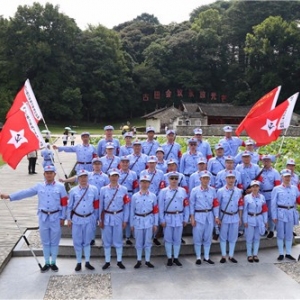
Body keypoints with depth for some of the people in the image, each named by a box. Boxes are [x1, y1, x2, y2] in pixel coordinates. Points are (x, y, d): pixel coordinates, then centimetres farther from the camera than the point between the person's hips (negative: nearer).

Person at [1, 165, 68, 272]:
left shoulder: (60, 186, -4)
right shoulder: (39, 186, 3)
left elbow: (64, 203, -2)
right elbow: (25, 193, -2)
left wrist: (62, 217, -4)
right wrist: (9, 196, -10)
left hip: (56, 217, -2)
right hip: (43, 217, 2)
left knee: (54, 241, 8)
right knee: (45, 242, 11)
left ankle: (53, 263, 22)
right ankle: (47, 263, 23)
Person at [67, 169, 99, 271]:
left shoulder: (94, 189, -4)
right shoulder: (73, 191, -2)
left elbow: (96, 205, 3)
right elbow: (69, 206, 5)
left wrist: (96, 218, 6)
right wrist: (69, 219, 6)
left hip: (89, 219, 0)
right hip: (77, 219, 0)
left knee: (87, 241, 11)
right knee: (77, 242, 7)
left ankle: (87, 262, 23)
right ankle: (78, 262, 21)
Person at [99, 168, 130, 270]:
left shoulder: (123, 190, -2)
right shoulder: (103, 190, -1)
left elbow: (126, 206, 1)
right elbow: (101, 205, 4)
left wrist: (125, 220, -1)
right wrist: (100, 220, 3)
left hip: (118, 217, 0)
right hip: (106, 217, 1)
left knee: (118, 240, 7)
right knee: (106, 240, 8)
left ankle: (119, 261, 20)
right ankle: (107, 262, 20)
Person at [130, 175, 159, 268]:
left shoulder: (153, 196, 0)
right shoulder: (135, 196, -2)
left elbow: (156, 211, 2)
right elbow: (132, 211, 2)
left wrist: (155, 224, 1)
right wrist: (132, 224, 3)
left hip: (149, 221, 0)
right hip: (138, 221, 0)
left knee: (148, 242, 8)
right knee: (139, 242, 8)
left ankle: (147, 261, 20)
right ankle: (139, 261, 20)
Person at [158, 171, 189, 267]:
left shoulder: (183, 190, 4)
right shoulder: (163, 191, -3)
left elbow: (186, 206, 5)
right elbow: (161, 207, -2)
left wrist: (185, 219, 3)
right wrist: (162, 220, -6)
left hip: (179, 218, 2)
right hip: (168, 218, -2)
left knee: (177, 239, 10)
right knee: (168, 239, 6)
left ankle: (176, 258, 22)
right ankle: (169, 258, 18)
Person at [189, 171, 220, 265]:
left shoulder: (212, 190, 5)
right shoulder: (195, 190, -4)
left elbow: (216, 204, 7)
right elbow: (191, 204, -2)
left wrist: (216, 216, 3)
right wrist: (192, 218, -6)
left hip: (209, 215, 3)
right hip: (198, 215, -3)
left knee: (208, 237, 10)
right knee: (197, 237, 3)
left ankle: (206, 257, 22)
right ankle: (198, 257, 16)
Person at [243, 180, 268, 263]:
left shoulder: (262, 197, 3)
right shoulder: (247, 197, -4)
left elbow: (265, 210, 5)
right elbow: (245, 210, -4)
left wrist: (265, 221, 4)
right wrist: (245, 221, -7)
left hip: (259, 219, 3)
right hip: (250, 219, -3)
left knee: (257, 238, 10)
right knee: (249, 238, 3)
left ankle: (255, 254, 20)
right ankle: (249, 255, 14)